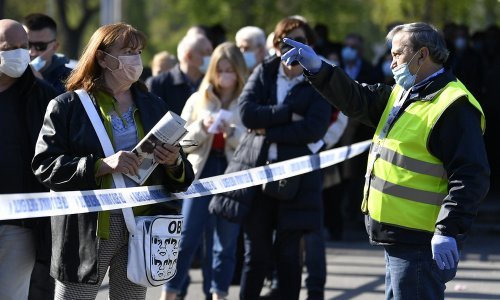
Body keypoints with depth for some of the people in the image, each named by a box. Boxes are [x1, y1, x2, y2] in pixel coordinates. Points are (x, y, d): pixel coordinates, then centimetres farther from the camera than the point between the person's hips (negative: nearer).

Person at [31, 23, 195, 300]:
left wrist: (174, 163, -11)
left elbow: (182, 179, 14)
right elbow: (44, 165, -10)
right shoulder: (67, 106, -1)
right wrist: (102, 165, -20)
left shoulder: (153, 106, 13)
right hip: (88, 230, -4)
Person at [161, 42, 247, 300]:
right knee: (187, 237, -2)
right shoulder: (198, 100, 9)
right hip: (202, 172, 1)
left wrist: (231, 131, -19)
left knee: (226, 241, 4)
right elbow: (183, 143, 6)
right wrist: (201, 128, -11)